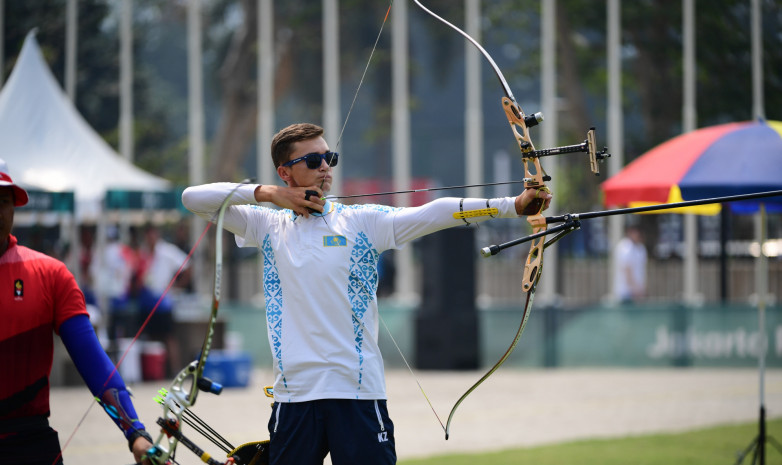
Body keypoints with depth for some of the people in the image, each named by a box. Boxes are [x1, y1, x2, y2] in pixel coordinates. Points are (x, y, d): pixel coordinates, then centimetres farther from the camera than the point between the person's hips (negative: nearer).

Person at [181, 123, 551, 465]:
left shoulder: (362, 222, 4)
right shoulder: (269, 226, 10)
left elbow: (432, 214, -7)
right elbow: (194, 198, 9)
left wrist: (513, 205, -19)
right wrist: (268, 194, -1)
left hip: (358, 392, -1)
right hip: (294, 393, 1)